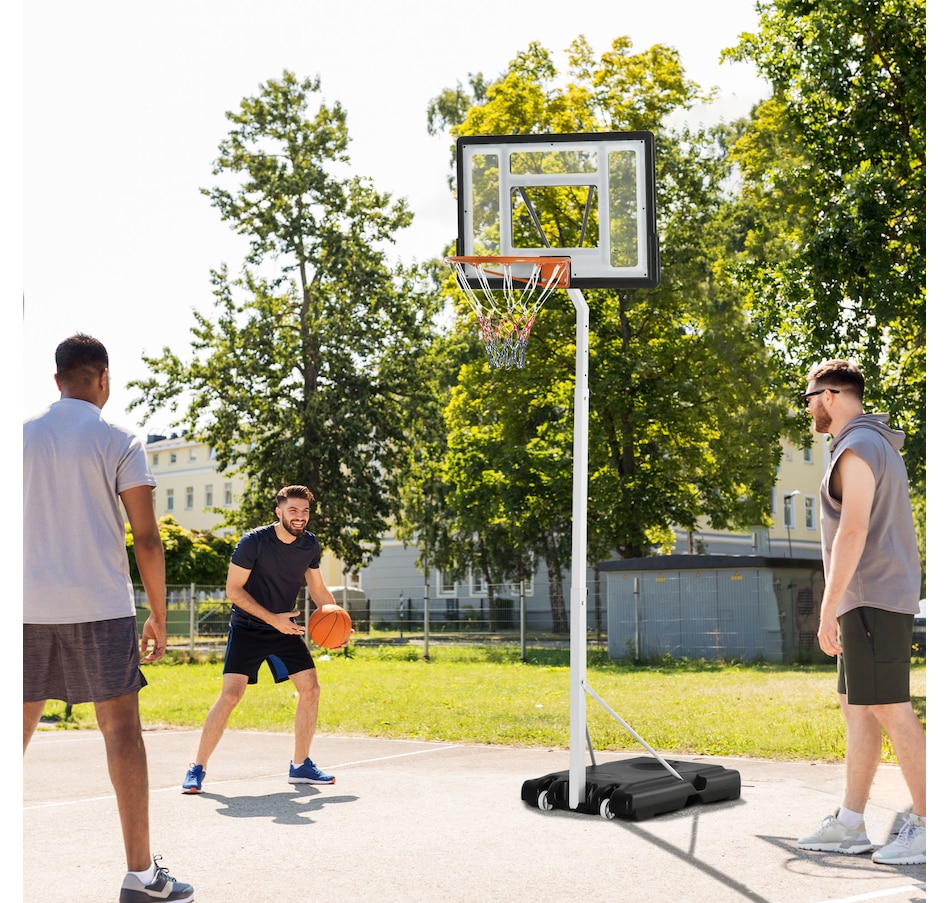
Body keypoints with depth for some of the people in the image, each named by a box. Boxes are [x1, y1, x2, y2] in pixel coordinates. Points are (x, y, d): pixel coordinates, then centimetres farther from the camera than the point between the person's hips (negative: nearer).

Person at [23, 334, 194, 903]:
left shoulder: (23, 436, 9)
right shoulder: (119, 441, -1)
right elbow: (147, 539, -5)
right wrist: (158, 617, 2)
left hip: (29, 604, 4)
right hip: (99, 605, -3)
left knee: (19, 724, 13)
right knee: (120, 725, 0)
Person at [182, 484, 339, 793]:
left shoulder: (310, 545, -2)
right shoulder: (253, 542, -19)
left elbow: (318, 589, 11)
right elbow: (233, 590, -16)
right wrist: (273, 619, -23)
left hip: (286, 628, 6)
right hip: (247, 628, -5)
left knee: (311, 689, -2)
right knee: (231, 694, -16)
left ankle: (300, 766, 12)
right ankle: (197, 768, -6)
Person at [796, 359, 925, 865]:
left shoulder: (857, 447, -12)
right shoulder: (879, 445, 21)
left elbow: (853, 531, -20)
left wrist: (828, 607, -20)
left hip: (872, 597, -11)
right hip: (870, 600, 11)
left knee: (889, 709, -9)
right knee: (855, 705, 10)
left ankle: (926, 825, -5)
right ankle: (849, 824, 13)